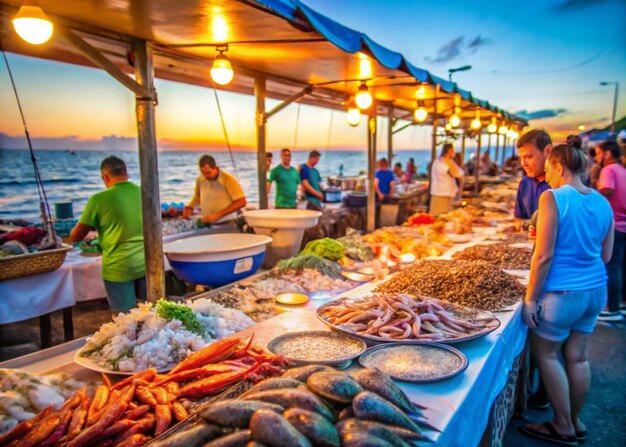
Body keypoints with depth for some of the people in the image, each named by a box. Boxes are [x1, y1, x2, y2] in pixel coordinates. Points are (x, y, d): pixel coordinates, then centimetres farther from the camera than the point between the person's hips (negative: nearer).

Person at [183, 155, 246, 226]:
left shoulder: (228, 179, -12)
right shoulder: (200, 180, 3)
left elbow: (241, 202, -15)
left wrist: (218, 215, -18)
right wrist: (189, 207, 4)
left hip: (226, 224, -4)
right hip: (206, 224, 4)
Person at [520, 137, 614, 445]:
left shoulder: (553, 198, -16)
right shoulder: (602, 203, 4)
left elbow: (544, 255, -19)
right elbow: (606, 255, 11)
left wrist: (531, 298, -12)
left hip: (562, 292, -7)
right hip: (596, 290, 7)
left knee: (546, 354, 10)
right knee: (577, 356, 17)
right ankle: (575, 422, 32)